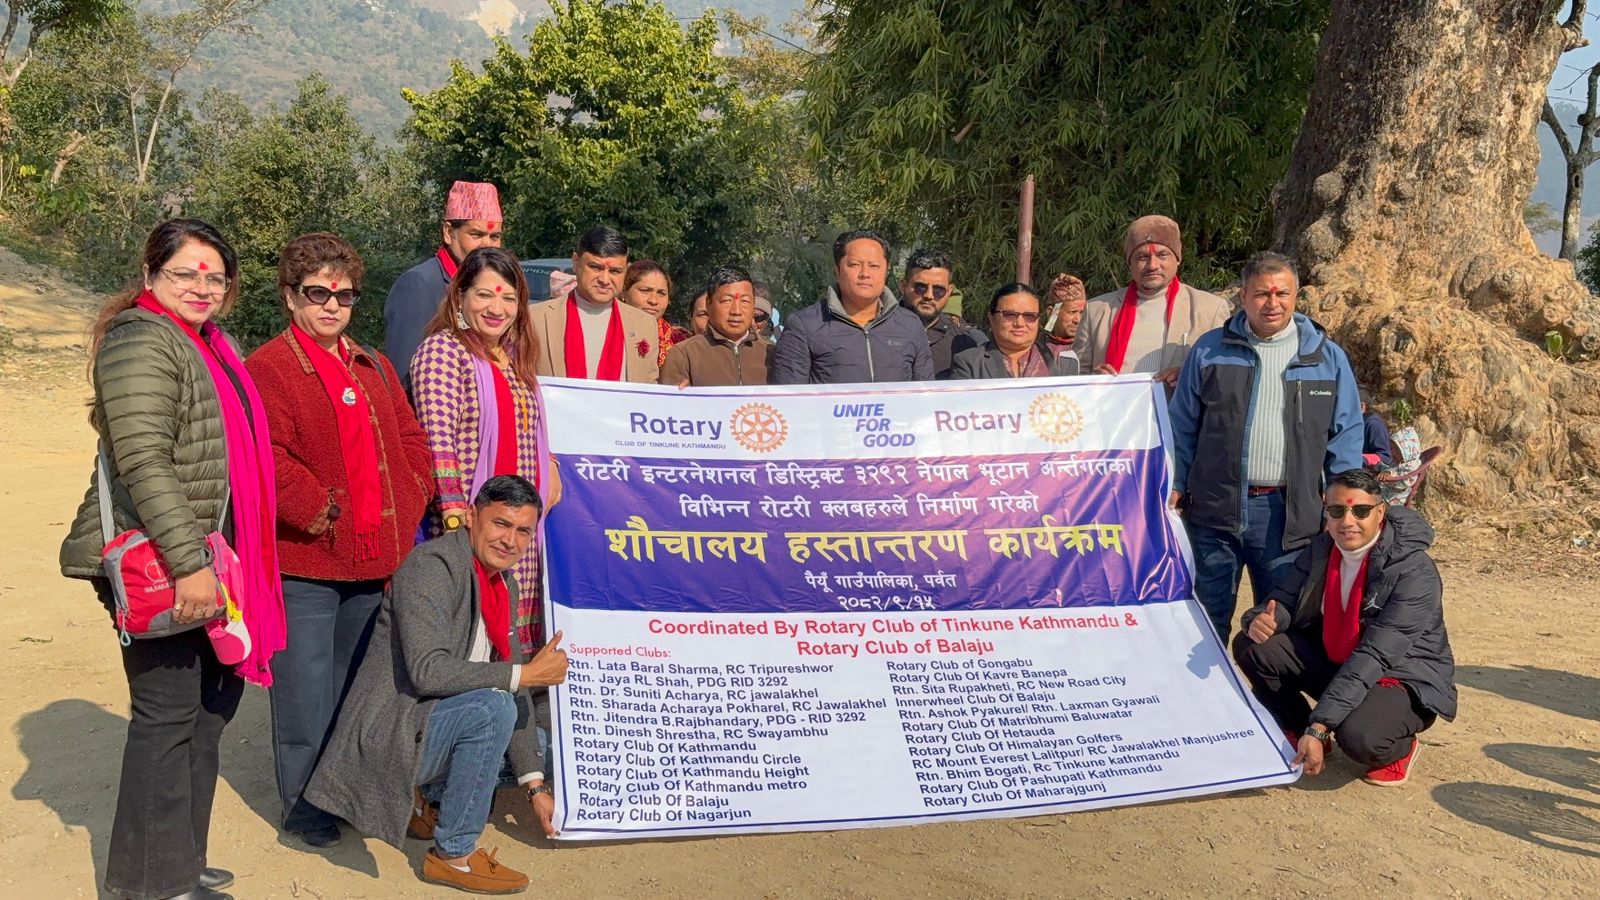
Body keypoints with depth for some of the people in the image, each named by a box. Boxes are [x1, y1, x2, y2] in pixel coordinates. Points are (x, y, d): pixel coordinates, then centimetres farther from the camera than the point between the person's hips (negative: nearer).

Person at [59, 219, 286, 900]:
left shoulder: (208, 343, 17)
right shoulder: (142, 340, -13)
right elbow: (144, 462, -22)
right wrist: (188, 563, -26)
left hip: (203, 557, 10)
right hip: (155, 562, -9)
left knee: (210, 703, 14)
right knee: (168, 712, -1)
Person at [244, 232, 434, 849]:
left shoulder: (374, 368, 15)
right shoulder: (267, 369, -7)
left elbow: (411, 441, 14)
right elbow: (272, 461, -17)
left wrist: (408, 506, 1)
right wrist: (328, 515, -17)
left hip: (376, 560, 7)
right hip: (303, 564, -6)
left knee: (358, 683, 18)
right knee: (305, 690, 1)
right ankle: (302, 804, 16)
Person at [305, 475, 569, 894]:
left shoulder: (506, 585, 8)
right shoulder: (432, 566, -17)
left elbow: (515, 696, 9)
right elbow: (427, 670, -29)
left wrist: (535, 785, 5)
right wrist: (526, 673, -25)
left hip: (433, 723, 9)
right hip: (391, 733, -9)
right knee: (490, 708, -30)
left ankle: (428, 794, 17)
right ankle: (454, 853, -14)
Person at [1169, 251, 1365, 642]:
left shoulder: (1327, 357, 7)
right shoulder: (1210, 349, 6)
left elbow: (1346, 435, 9)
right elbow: (1183, 424, 9)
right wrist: (1176, 485, 2)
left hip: (1287, 513, 0)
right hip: (1214, 507, 0)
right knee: (1206, 618, 8)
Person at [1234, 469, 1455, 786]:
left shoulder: (1415, 573, -26)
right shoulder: (1320, 550, -6)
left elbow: (1374, 657, -31)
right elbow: (1283, 602, 1)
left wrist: (1319, 727, -36)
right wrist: (1260, 620, -28)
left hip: (1403, 678, -6)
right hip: (1334, 662, 6)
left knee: (1359, 737, -36)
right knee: (1252, 647, -13)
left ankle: (1400, 747, 1)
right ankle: (1298, 736, 5)